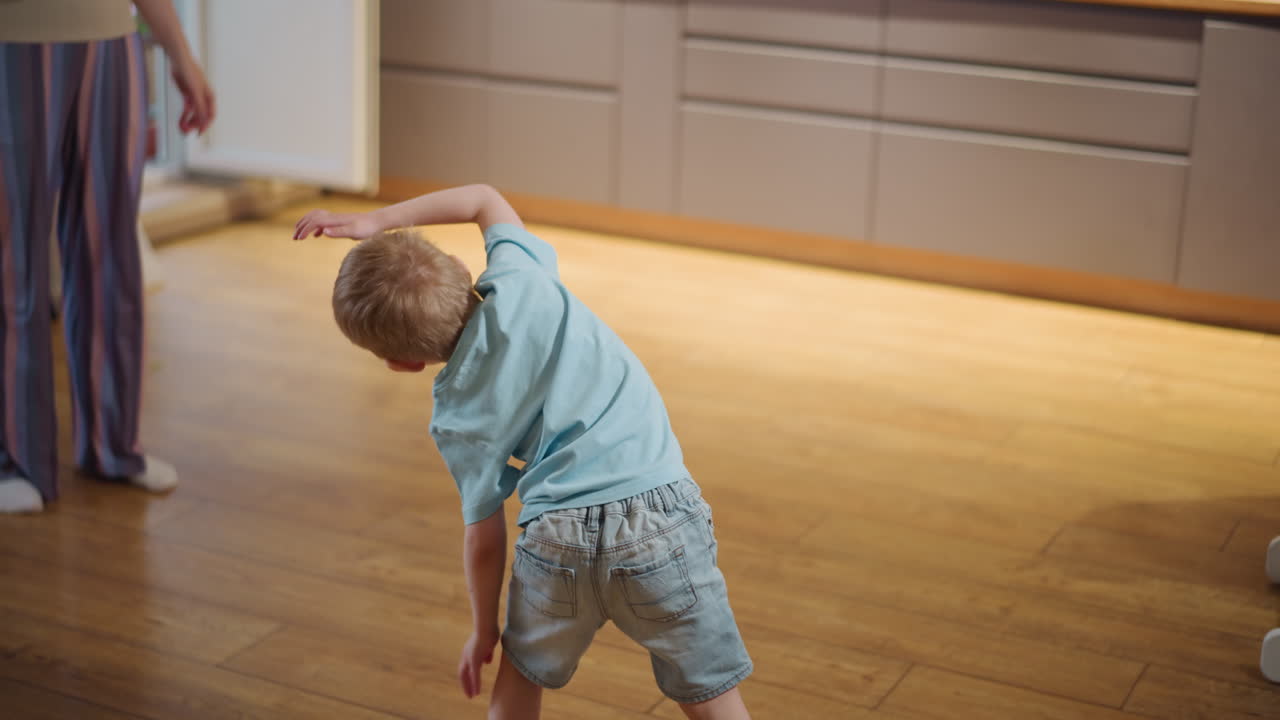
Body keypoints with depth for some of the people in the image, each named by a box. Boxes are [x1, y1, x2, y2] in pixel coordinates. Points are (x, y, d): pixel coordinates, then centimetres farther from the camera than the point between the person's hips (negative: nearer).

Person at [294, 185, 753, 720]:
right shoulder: (518, 279, 3)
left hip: (556, 536, 0)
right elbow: (484, 199, 23)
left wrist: (483, 632, 29)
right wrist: (374, 223, 25)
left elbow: (484, 536, 13)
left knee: (520, 676, 27)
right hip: (658, 511, 0)